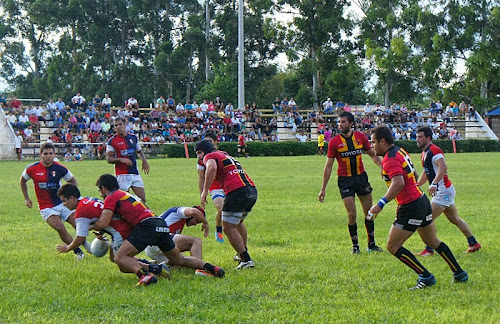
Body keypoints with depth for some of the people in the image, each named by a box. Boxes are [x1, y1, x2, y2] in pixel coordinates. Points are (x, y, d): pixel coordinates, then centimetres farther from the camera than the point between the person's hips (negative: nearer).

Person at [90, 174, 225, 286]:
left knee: (120, 258, -11)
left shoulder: (111, 197, 4)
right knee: (179, 260, 21)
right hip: (161, 225, 9)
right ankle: (209, 267, 7)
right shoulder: (125, 194, 30)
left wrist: (90, 227, 14)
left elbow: (103, 223, -6)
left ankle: (145, 275, -34)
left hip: (147, 225, -9)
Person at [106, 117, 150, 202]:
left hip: (135, 173, 5)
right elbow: (109, 159, -7)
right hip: (122, 175, -5)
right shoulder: (112, 141, -4)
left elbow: (139, 151, 24)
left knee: (142, 199, 1)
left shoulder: (133, 137, 10)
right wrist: (121, 159, -23)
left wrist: (144, 161, 6)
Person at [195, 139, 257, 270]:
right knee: (238, 223, 28)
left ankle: (246, 260, -8)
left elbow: (212, 168, -18)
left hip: (237, 192, -9)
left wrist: (205, 191, -19)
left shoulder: (210, 156, 4)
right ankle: (243, 253, 39)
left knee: (228, 228, -3)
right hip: (252, 191, 9)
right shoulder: (225, 156, 30)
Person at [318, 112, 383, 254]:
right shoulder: (334, 142, -6)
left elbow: (372, 154, 14)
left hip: (361, 177, 3)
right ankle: (355, 246, 7)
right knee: (352, 214, -8)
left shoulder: (361, 137, 1)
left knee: (369, 212, 6)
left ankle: (371, 244, 19)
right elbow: (328, 166, -1)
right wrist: (323, 188, -2)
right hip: (345, 180, -3)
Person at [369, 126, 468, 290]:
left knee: (393, 247, -4)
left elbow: (398, 183, -33)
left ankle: (425, 277, -2)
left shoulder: (390, 159, -17)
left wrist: (381, 204, -33)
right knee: (432, 241, 23)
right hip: (422, 201, 10)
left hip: (411, 207, -10)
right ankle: (459, 273, 31)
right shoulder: (400, 151, 14)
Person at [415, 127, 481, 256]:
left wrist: (434, 184, -43)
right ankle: (474, 243, 25)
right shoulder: (424, 154, 15)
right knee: (455, 219, 17)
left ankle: (429, 249, -8)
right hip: (443, 190, 10)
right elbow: (426, 173, 30)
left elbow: (443, 167, -33)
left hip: (443, 190, -10)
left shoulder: (434, 151, -16)